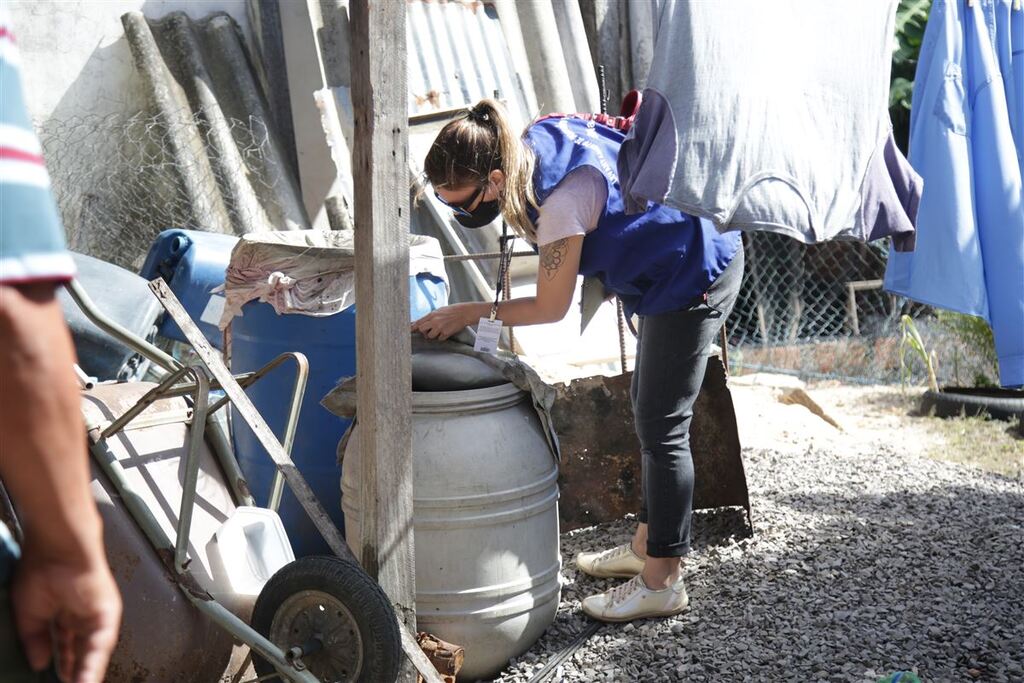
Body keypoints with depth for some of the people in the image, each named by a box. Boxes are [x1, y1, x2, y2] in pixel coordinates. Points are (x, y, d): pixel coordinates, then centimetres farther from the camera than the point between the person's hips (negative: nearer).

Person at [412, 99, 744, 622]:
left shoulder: (561, 202, -33)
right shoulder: (535, 142, -7)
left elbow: (550, 307, -21)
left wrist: (468, 314, -11)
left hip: (697, 275, -10)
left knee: (661, 427, -3)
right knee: (650, 414, 18)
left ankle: (661, 581, 8)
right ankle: (646, 545, 32)